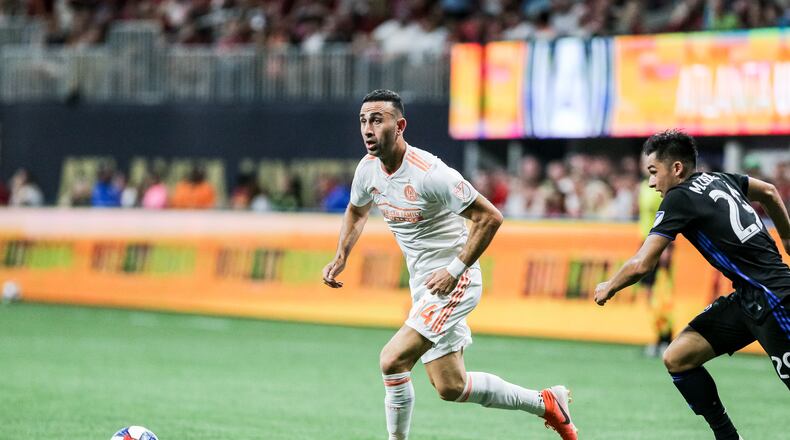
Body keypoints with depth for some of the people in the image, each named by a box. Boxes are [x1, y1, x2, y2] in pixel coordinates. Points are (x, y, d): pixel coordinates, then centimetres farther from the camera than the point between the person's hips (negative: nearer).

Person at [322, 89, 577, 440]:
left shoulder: (429, 174, -24)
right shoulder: (368, 169, -1)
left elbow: (490, 217, -20)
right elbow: (357, 210, 22)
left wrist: (454, 270, -22)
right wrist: (341, 257, 7)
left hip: (454, 282, -8)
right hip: (422, 284, 8)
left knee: (392, 360, -20)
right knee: (450, 387, 11)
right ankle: (545, 403, 28)